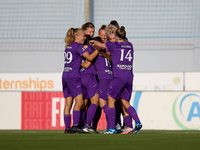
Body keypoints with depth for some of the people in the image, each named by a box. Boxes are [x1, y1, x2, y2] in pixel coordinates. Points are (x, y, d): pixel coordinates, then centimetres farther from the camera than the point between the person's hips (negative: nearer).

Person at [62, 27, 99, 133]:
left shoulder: (68, 47, 18)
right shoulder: (77, 46, -7)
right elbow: (90, 57, -10)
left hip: (65, 76, 8)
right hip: (73, 76, -8)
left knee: (68, 103, 6)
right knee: (79, 101, -8)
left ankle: (67, 127, 3)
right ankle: (75, 125, -18)